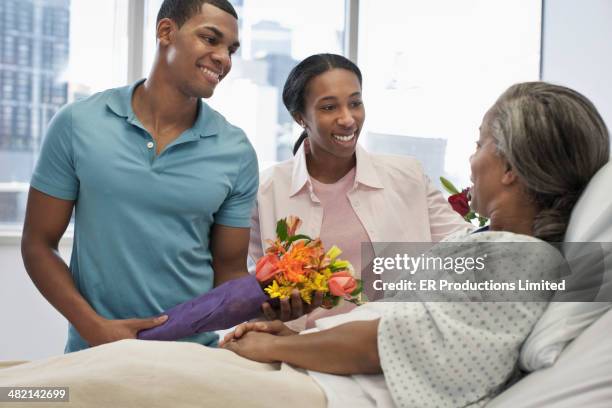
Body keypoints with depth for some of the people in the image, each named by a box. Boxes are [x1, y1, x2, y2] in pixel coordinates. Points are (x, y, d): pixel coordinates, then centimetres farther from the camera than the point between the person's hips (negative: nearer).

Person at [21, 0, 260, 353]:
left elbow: (230, 269, 4)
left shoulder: (236, 152, -3)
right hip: (94, 352, -1)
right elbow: (38, 244, 0)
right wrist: (95, 327, -12)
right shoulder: (77, 124, -5)